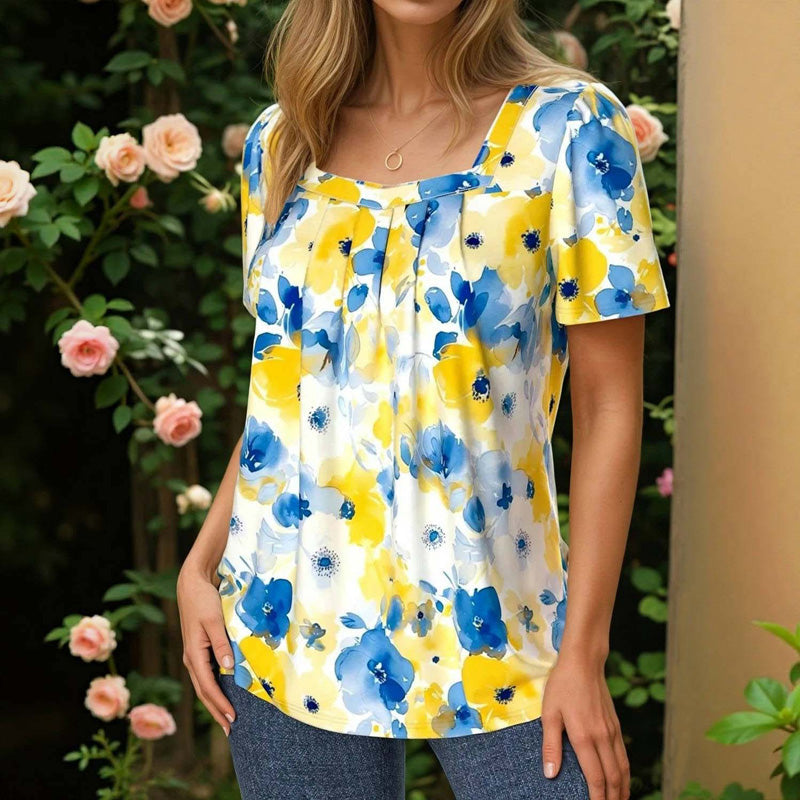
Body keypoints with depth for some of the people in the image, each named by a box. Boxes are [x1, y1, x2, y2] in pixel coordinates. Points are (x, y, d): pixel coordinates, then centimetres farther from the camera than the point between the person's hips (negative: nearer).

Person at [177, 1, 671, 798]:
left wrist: (583, 650, -11)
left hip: (489, 634, -3)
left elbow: (608, 405, -8)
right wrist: (198, 566, 3)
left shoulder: (566, 126, -6)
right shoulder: (279, 142, 6)